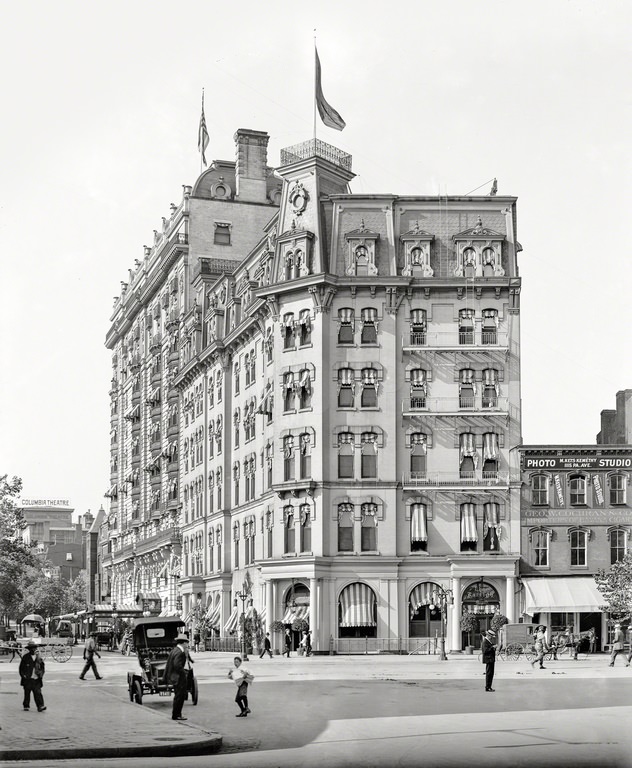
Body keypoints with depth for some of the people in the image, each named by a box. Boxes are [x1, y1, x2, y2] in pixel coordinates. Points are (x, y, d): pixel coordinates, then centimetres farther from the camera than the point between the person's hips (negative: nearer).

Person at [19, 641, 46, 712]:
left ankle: (40, 706, -11)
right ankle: (26, 706, 18)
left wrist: (41, 674, 5)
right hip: (27, 679, -1)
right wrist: (23, 675, -7)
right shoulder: (25, 657, -1)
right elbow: (21, 668, 2)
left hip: (36, 679, 1)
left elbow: (43, 667, 18)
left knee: (38, 693, -7)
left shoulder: (38, 658, 8)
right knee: (27, 693, 6)